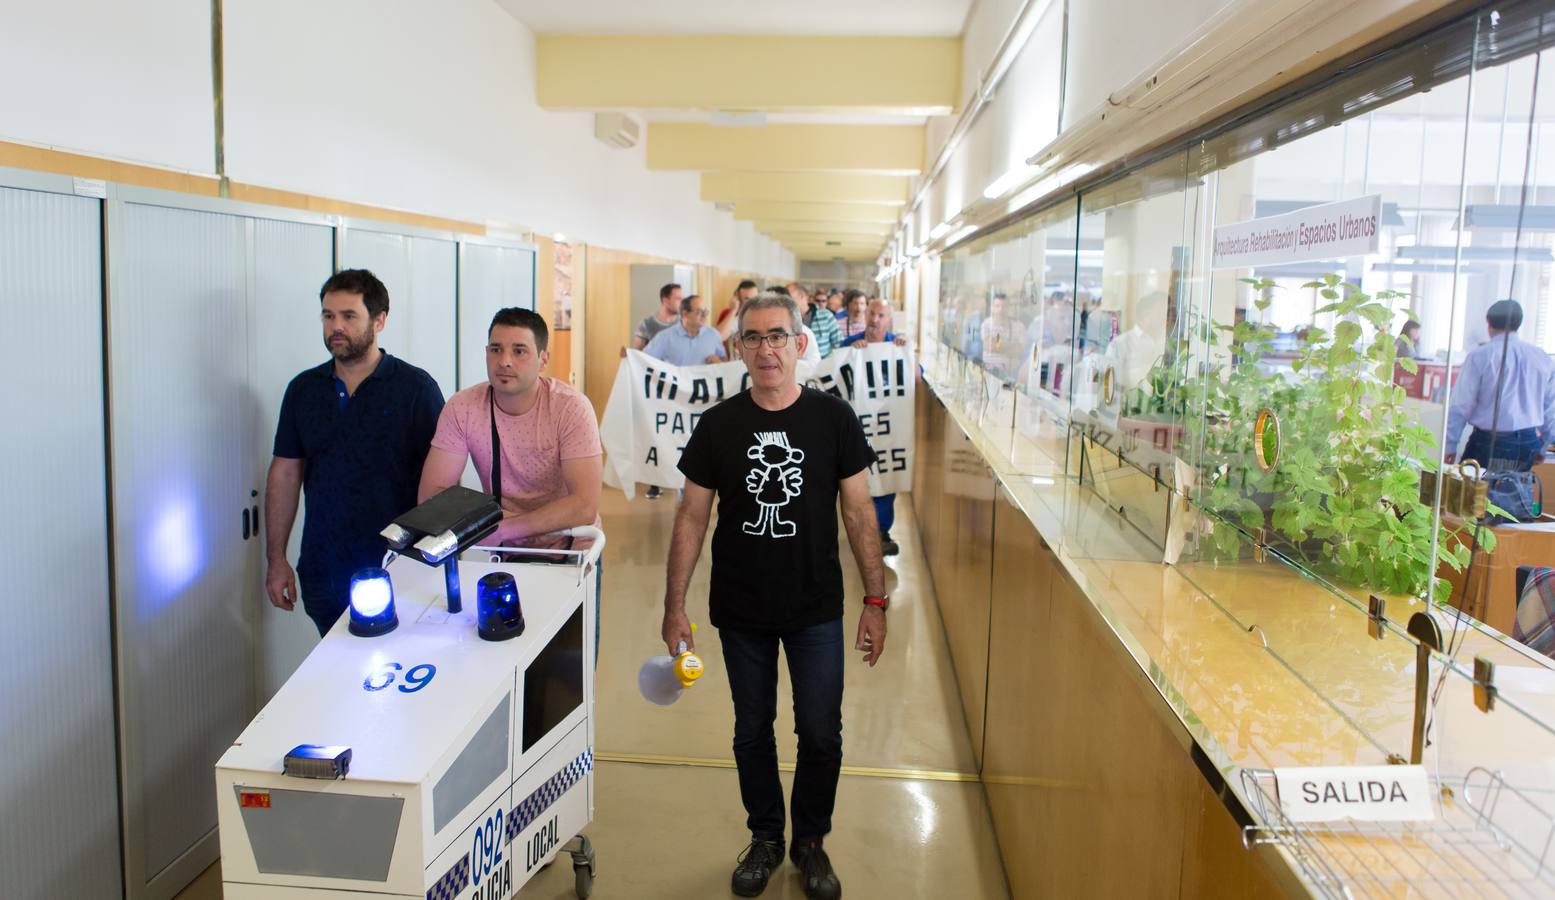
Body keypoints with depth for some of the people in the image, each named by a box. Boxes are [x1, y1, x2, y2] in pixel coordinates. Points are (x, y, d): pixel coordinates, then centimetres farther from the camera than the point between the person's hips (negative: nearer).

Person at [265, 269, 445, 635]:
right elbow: (285, 474, 11)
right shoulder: (303, 389, 7)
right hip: (322, 573, 4)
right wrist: (276, 559, 7)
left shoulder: (415, 388, -6)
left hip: (395, 569, -4)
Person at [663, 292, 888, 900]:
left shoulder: (833, 418, -6)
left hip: (816, 610, -1)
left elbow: (858, 514, -3)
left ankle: (811, 841, 31)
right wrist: (674, 607, -1)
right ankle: (765, 838, 36)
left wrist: (875, 601, -4)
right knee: (752, 732, 14)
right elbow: (692, 518, 0)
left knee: (820, 735, 6)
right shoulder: (718, 426, -4)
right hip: (741, 611, 1)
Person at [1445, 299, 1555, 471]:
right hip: (1528, 445, 5)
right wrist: (1541, 448, 24)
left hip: (1489, 443, -5)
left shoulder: (1479, 356, -8)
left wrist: (1450, 446, 0)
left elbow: (1461, 406, -8)